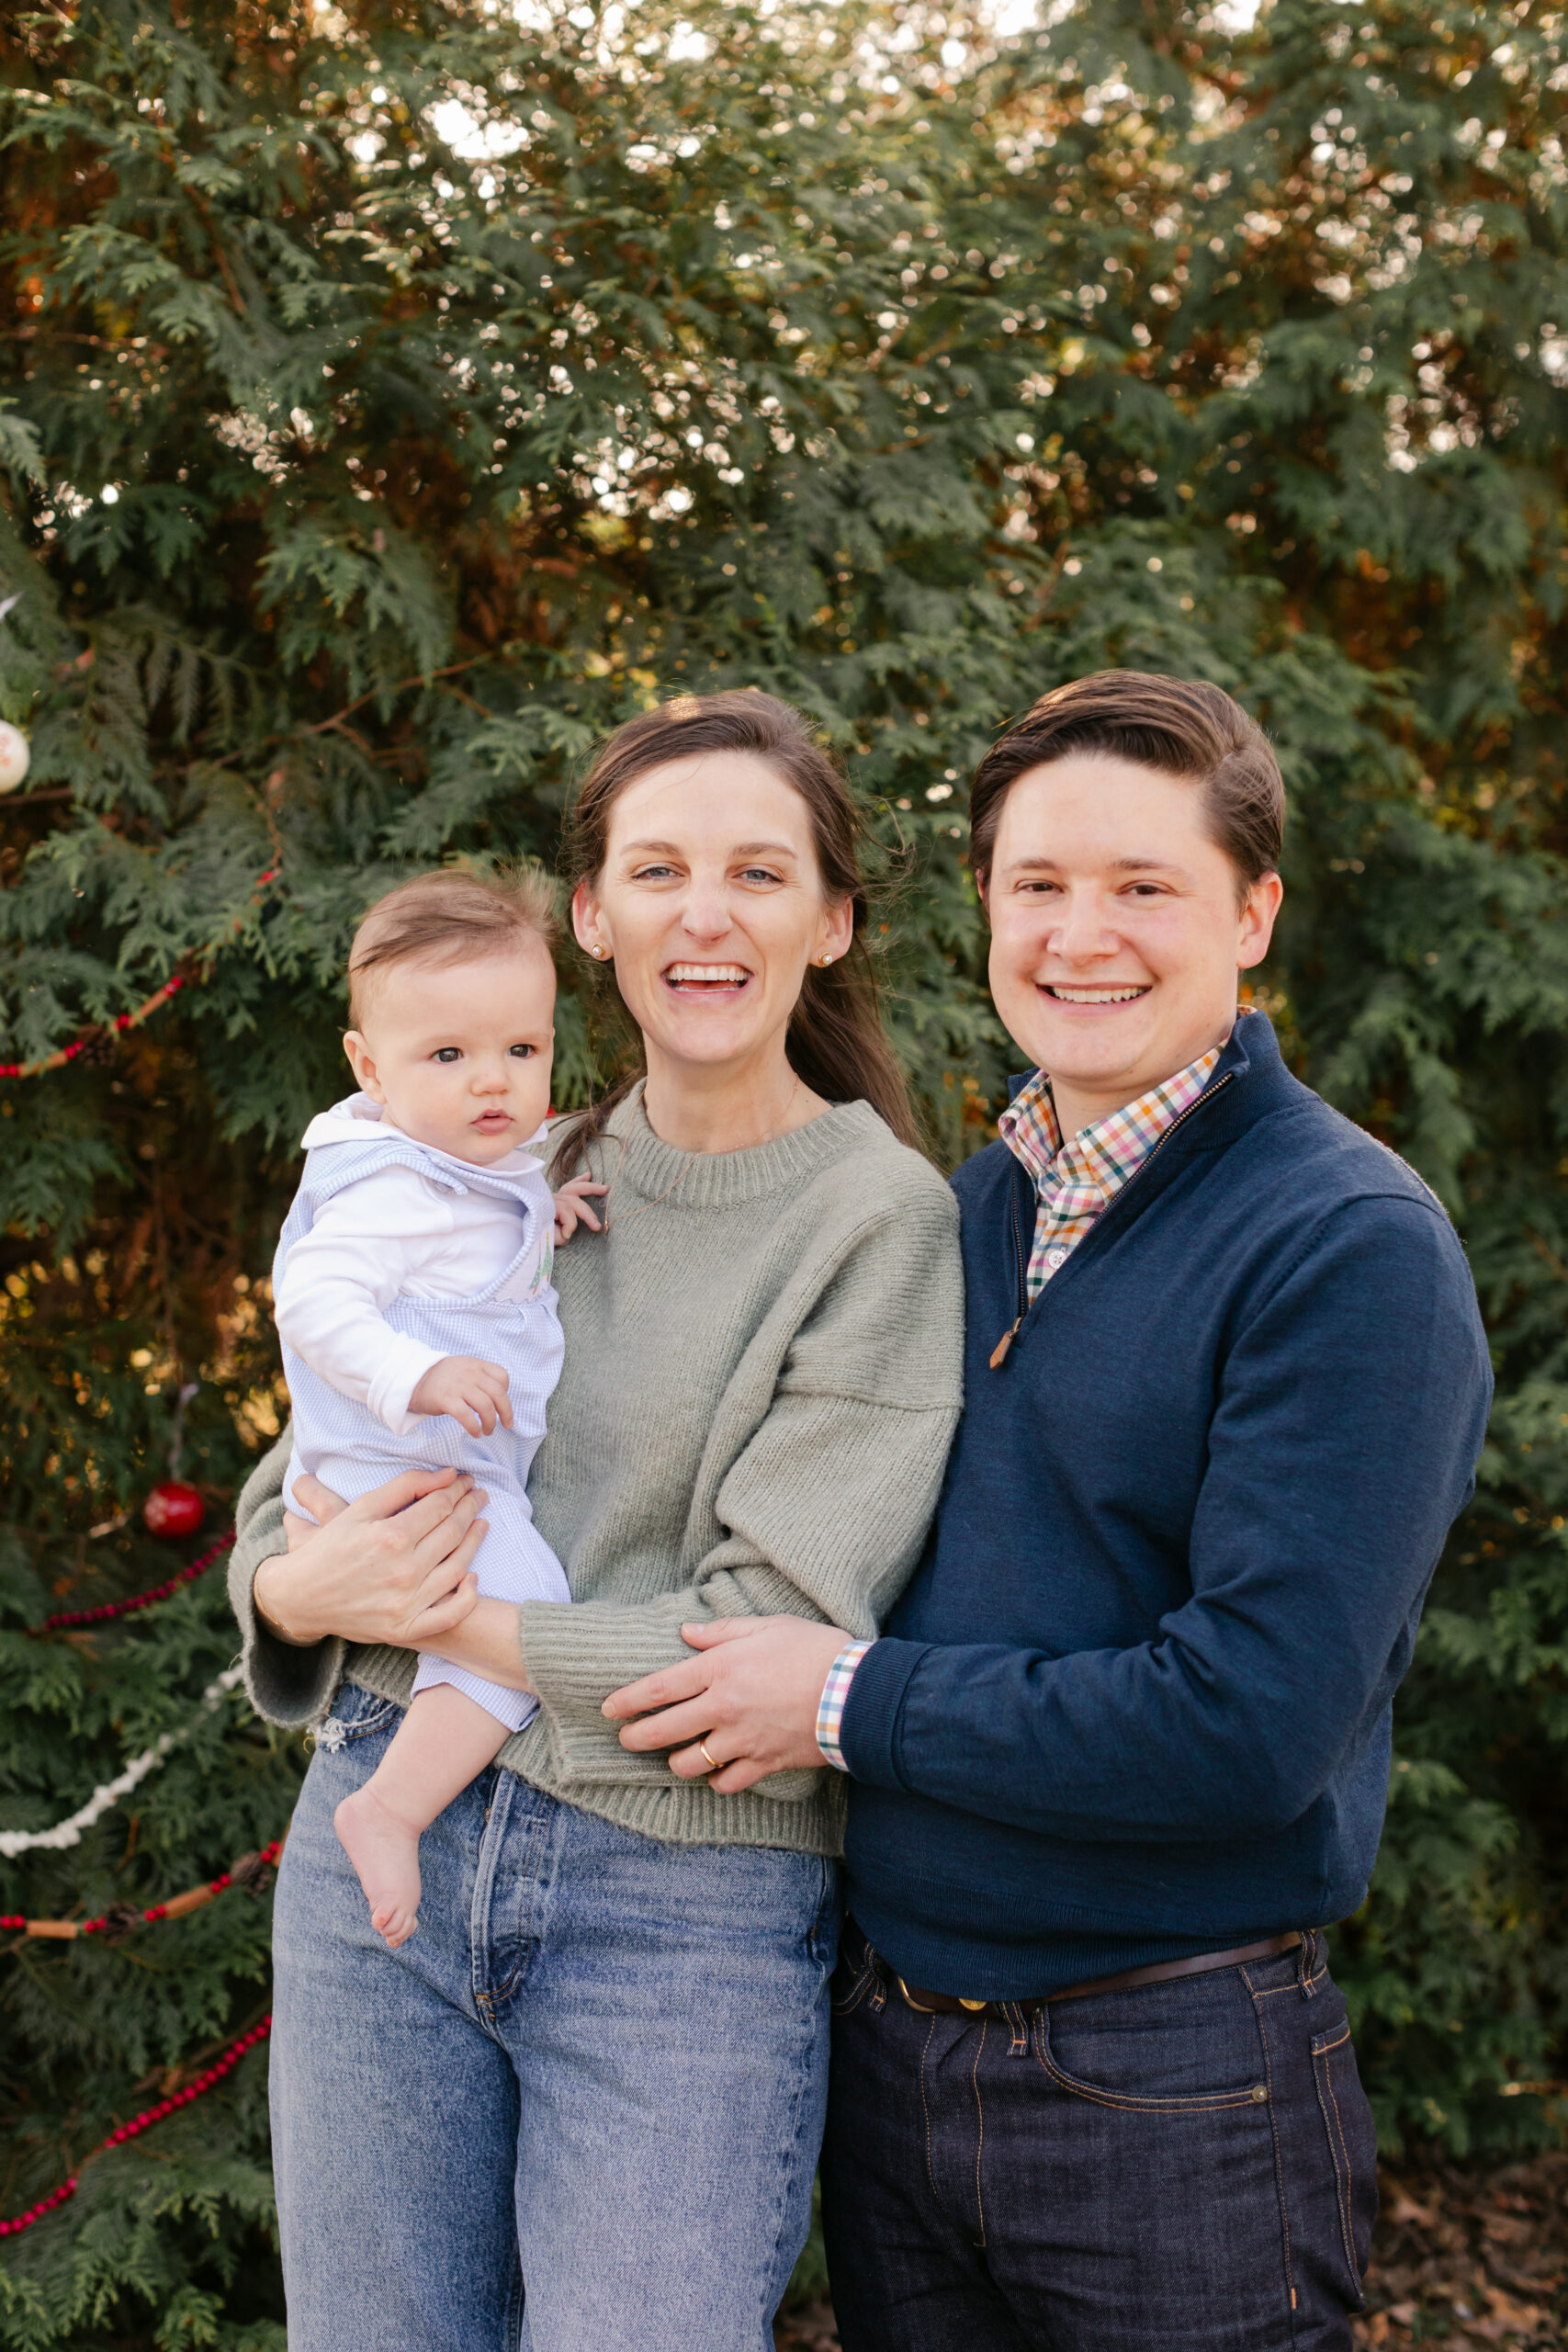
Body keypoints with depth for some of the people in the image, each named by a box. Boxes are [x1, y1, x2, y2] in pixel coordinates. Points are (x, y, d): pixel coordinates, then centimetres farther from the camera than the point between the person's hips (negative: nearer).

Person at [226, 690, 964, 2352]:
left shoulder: (884, 1219, -7)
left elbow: (780, 1638, -14)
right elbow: (290, 1492, 13)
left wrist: (457, 1623, -11)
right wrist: (301, 1591, -9)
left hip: (691, 1913, -4)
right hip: (386, 1840, 4)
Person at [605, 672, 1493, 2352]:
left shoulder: (1352, 1247, -15)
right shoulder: (965, 1207, 7)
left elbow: (1254, 1723, -22)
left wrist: (852, 1699, -15)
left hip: (1175, 2085, -6)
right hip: (887, 2050, 6)